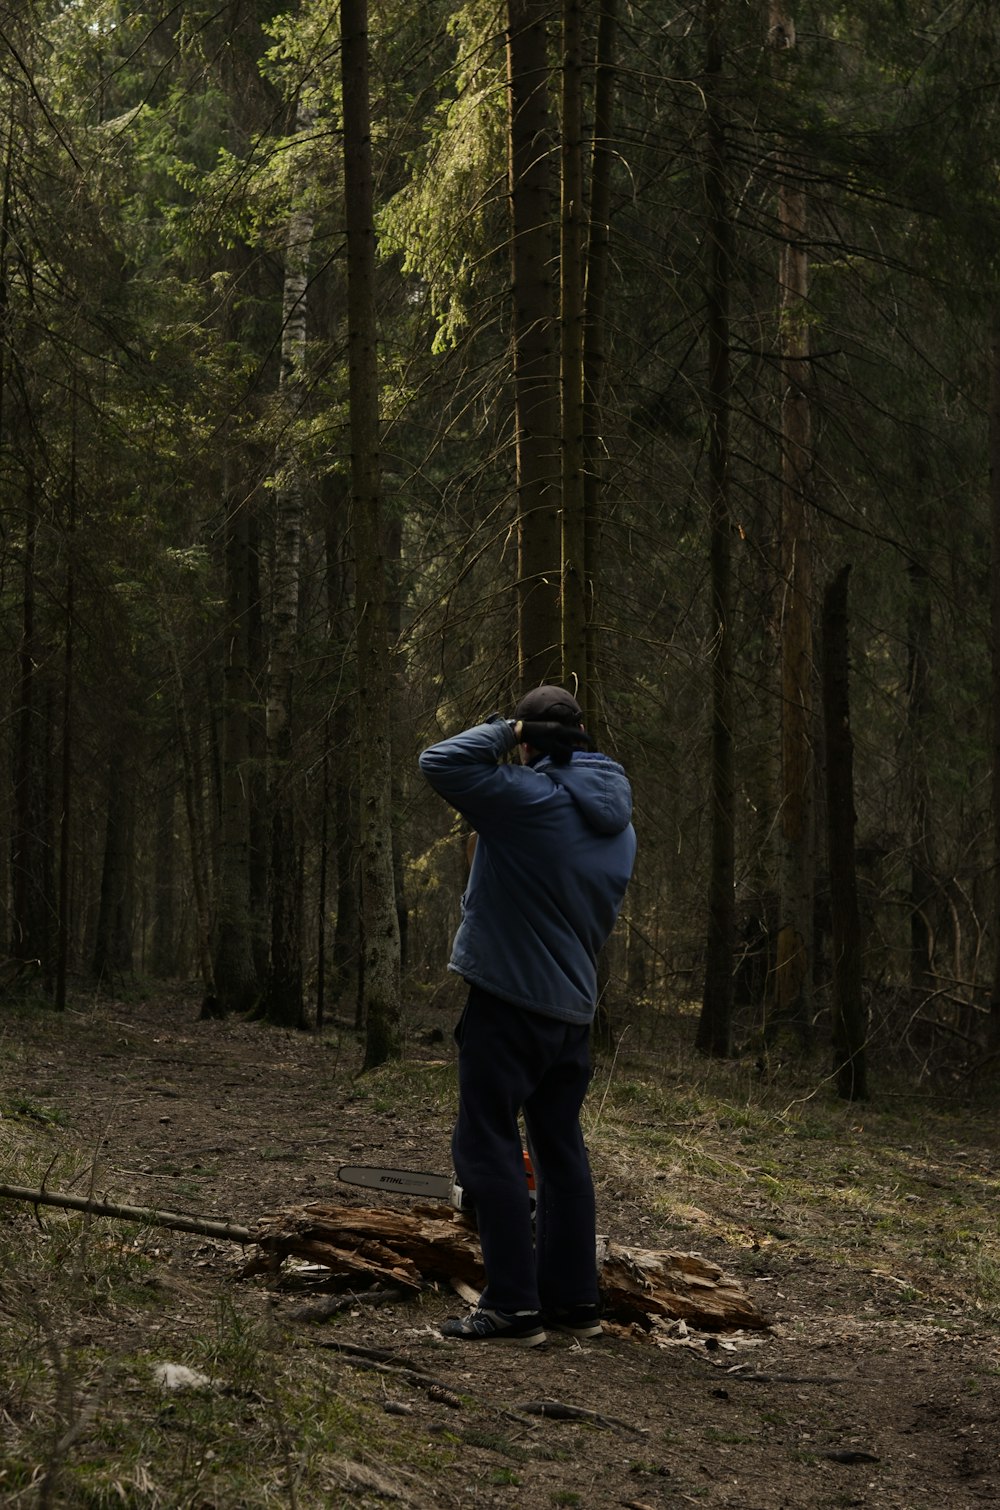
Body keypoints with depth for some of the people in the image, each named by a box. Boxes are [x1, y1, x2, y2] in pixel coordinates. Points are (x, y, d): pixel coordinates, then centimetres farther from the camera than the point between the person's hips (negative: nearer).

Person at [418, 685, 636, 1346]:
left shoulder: (528, 799, -16)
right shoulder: (621, 823, 10)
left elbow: (439, 763, -14)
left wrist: (502, 732, -5)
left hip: (509, 1000, -8)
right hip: (575, 1006, 8)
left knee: (489, 1146, -3)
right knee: (561, 1148, 15)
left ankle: (514, 1305, -7)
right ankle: (576, 1297, 18)